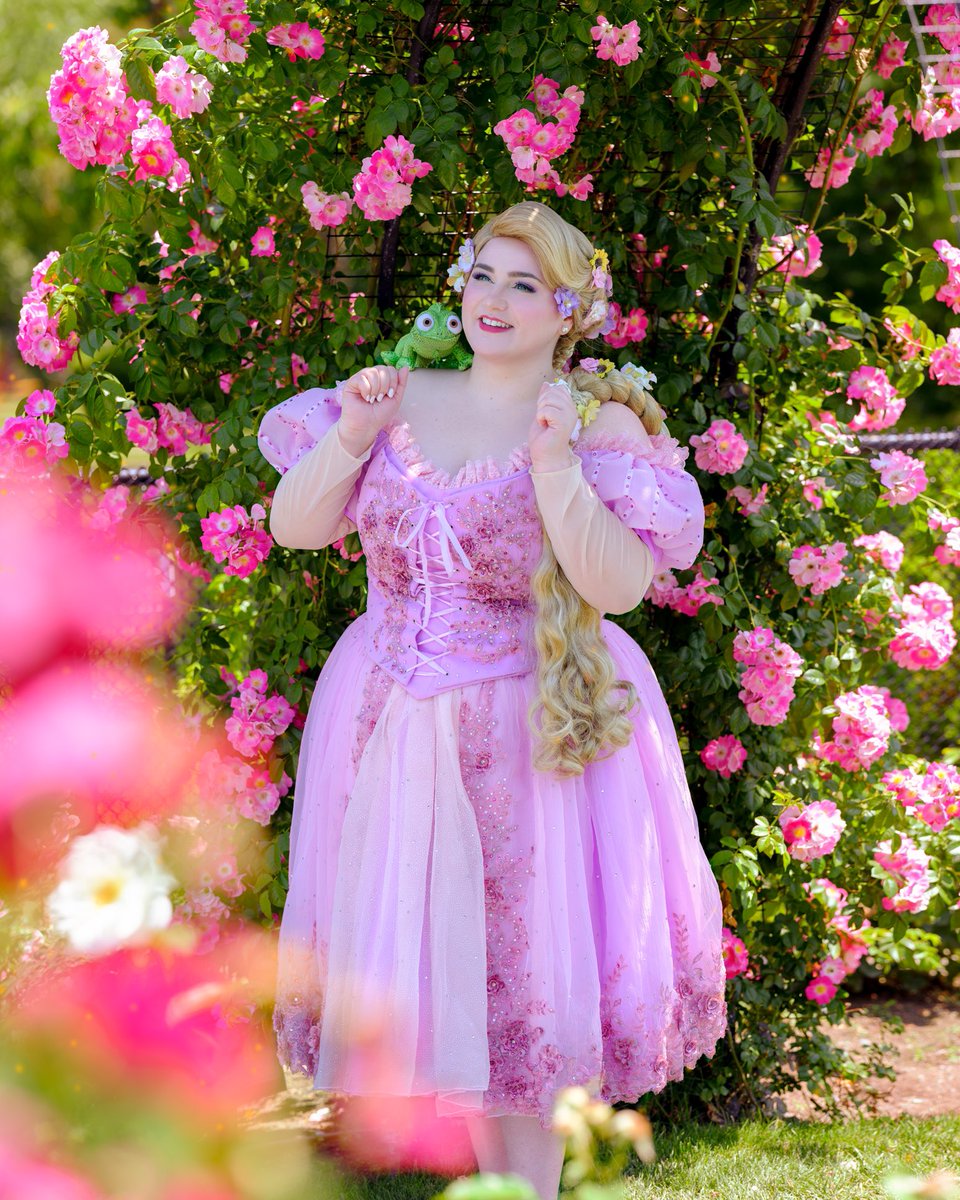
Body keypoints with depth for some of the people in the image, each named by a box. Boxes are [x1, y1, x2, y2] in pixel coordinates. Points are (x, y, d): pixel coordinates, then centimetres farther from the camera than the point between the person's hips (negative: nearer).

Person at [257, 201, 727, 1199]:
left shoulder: (601, 424, -5)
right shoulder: (403, 399, 6)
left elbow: (620, 585, -16)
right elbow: (293, 528, 5)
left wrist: (553, 463, -24)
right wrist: (352, 436, -9)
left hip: (532, 732, -4)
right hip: (392, 728, 4)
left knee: (525, 961, 0)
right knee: (418, 953, 6)